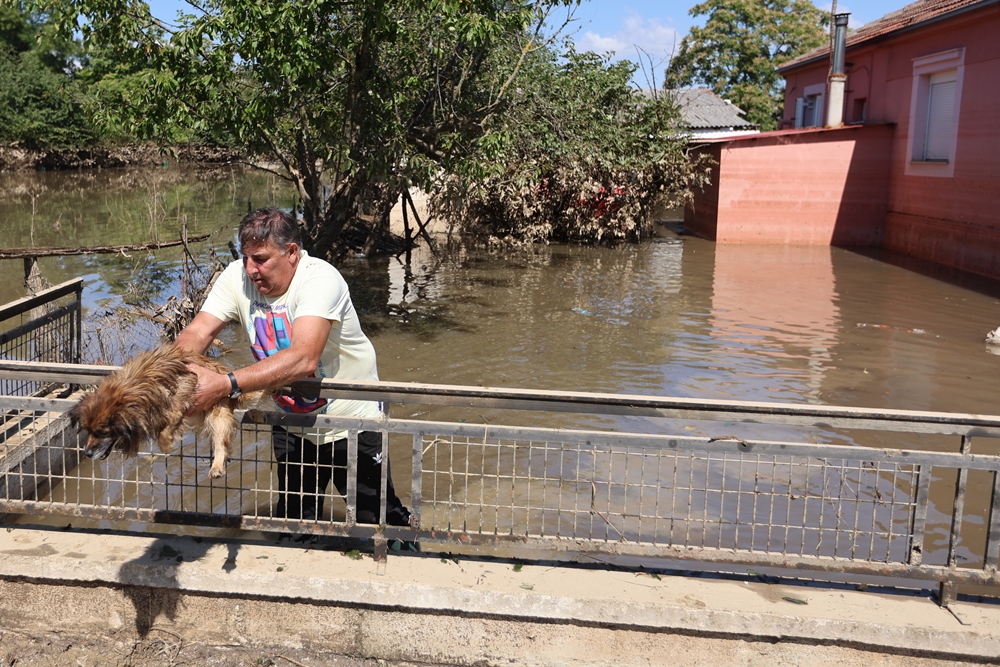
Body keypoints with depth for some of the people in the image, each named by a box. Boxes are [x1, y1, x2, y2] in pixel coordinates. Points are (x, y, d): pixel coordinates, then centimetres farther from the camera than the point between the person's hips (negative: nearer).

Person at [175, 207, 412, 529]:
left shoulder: (320, 279, -29)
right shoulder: (238, 277, -11)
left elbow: (303, 358, -42)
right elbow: (198, 332, -18)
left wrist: (226, 384, -49)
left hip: (352, 422, -5)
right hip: (290, 426, 5)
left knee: (379, 518, 9)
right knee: (293, 521, 16)